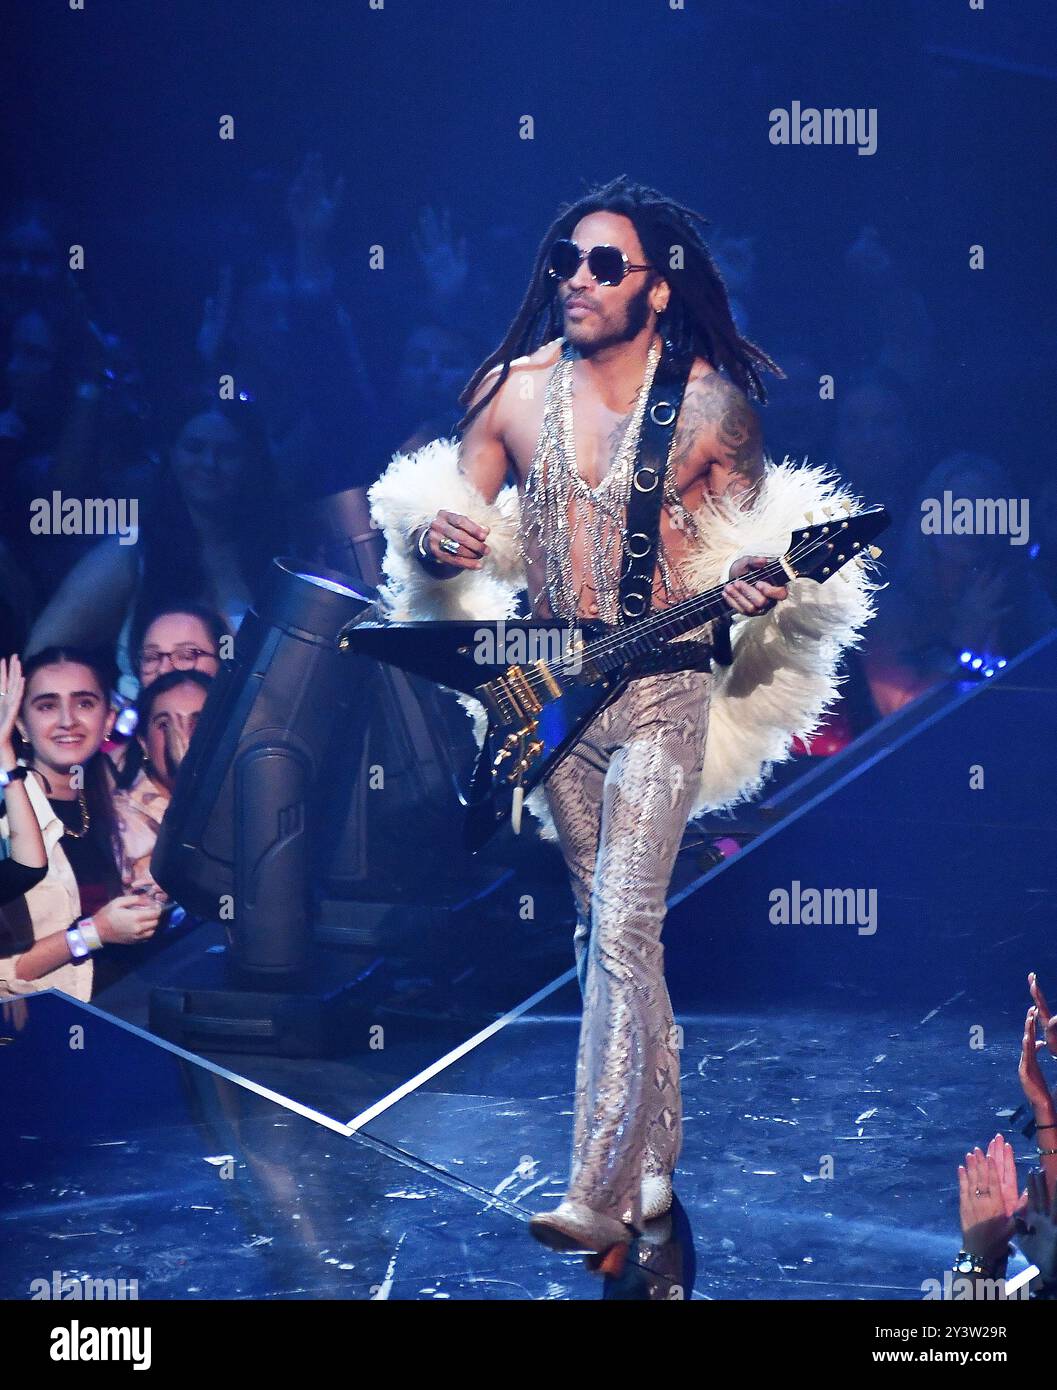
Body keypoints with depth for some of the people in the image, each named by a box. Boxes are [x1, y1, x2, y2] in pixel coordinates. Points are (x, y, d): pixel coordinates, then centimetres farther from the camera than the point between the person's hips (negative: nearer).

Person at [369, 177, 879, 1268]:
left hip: (661, 692, -4)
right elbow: (450, 520, 10)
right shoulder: (512, 390, 3)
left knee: (622, 929, -13)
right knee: (601, 925, 13)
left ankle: (601, 1197, -15)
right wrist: (437, 537, -14)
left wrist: (753, 586, -18)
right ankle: (656, 1159, 27)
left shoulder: (711, 404, -5)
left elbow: (757, 539, 4)